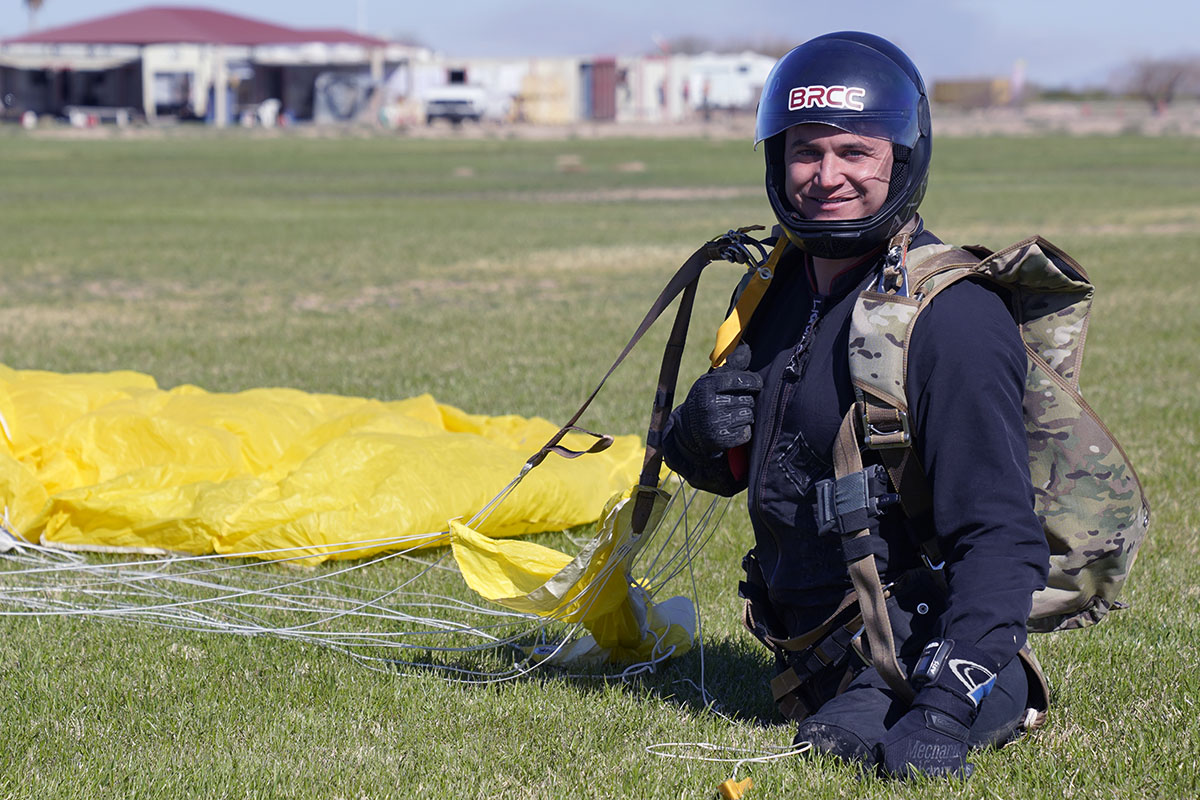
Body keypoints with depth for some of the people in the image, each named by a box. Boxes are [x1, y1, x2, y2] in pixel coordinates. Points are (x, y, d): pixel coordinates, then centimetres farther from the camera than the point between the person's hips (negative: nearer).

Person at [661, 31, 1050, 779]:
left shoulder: (951, 318, -19)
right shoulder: (782, 285, 5)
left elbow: (1001, 540, -23)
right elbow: (718, 469, 16)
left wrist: (946, 709, -33)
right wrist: (705, 429, -9)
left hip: (914, 651, -6)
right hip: (811, 650, 6)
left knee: (851, 741, -24)